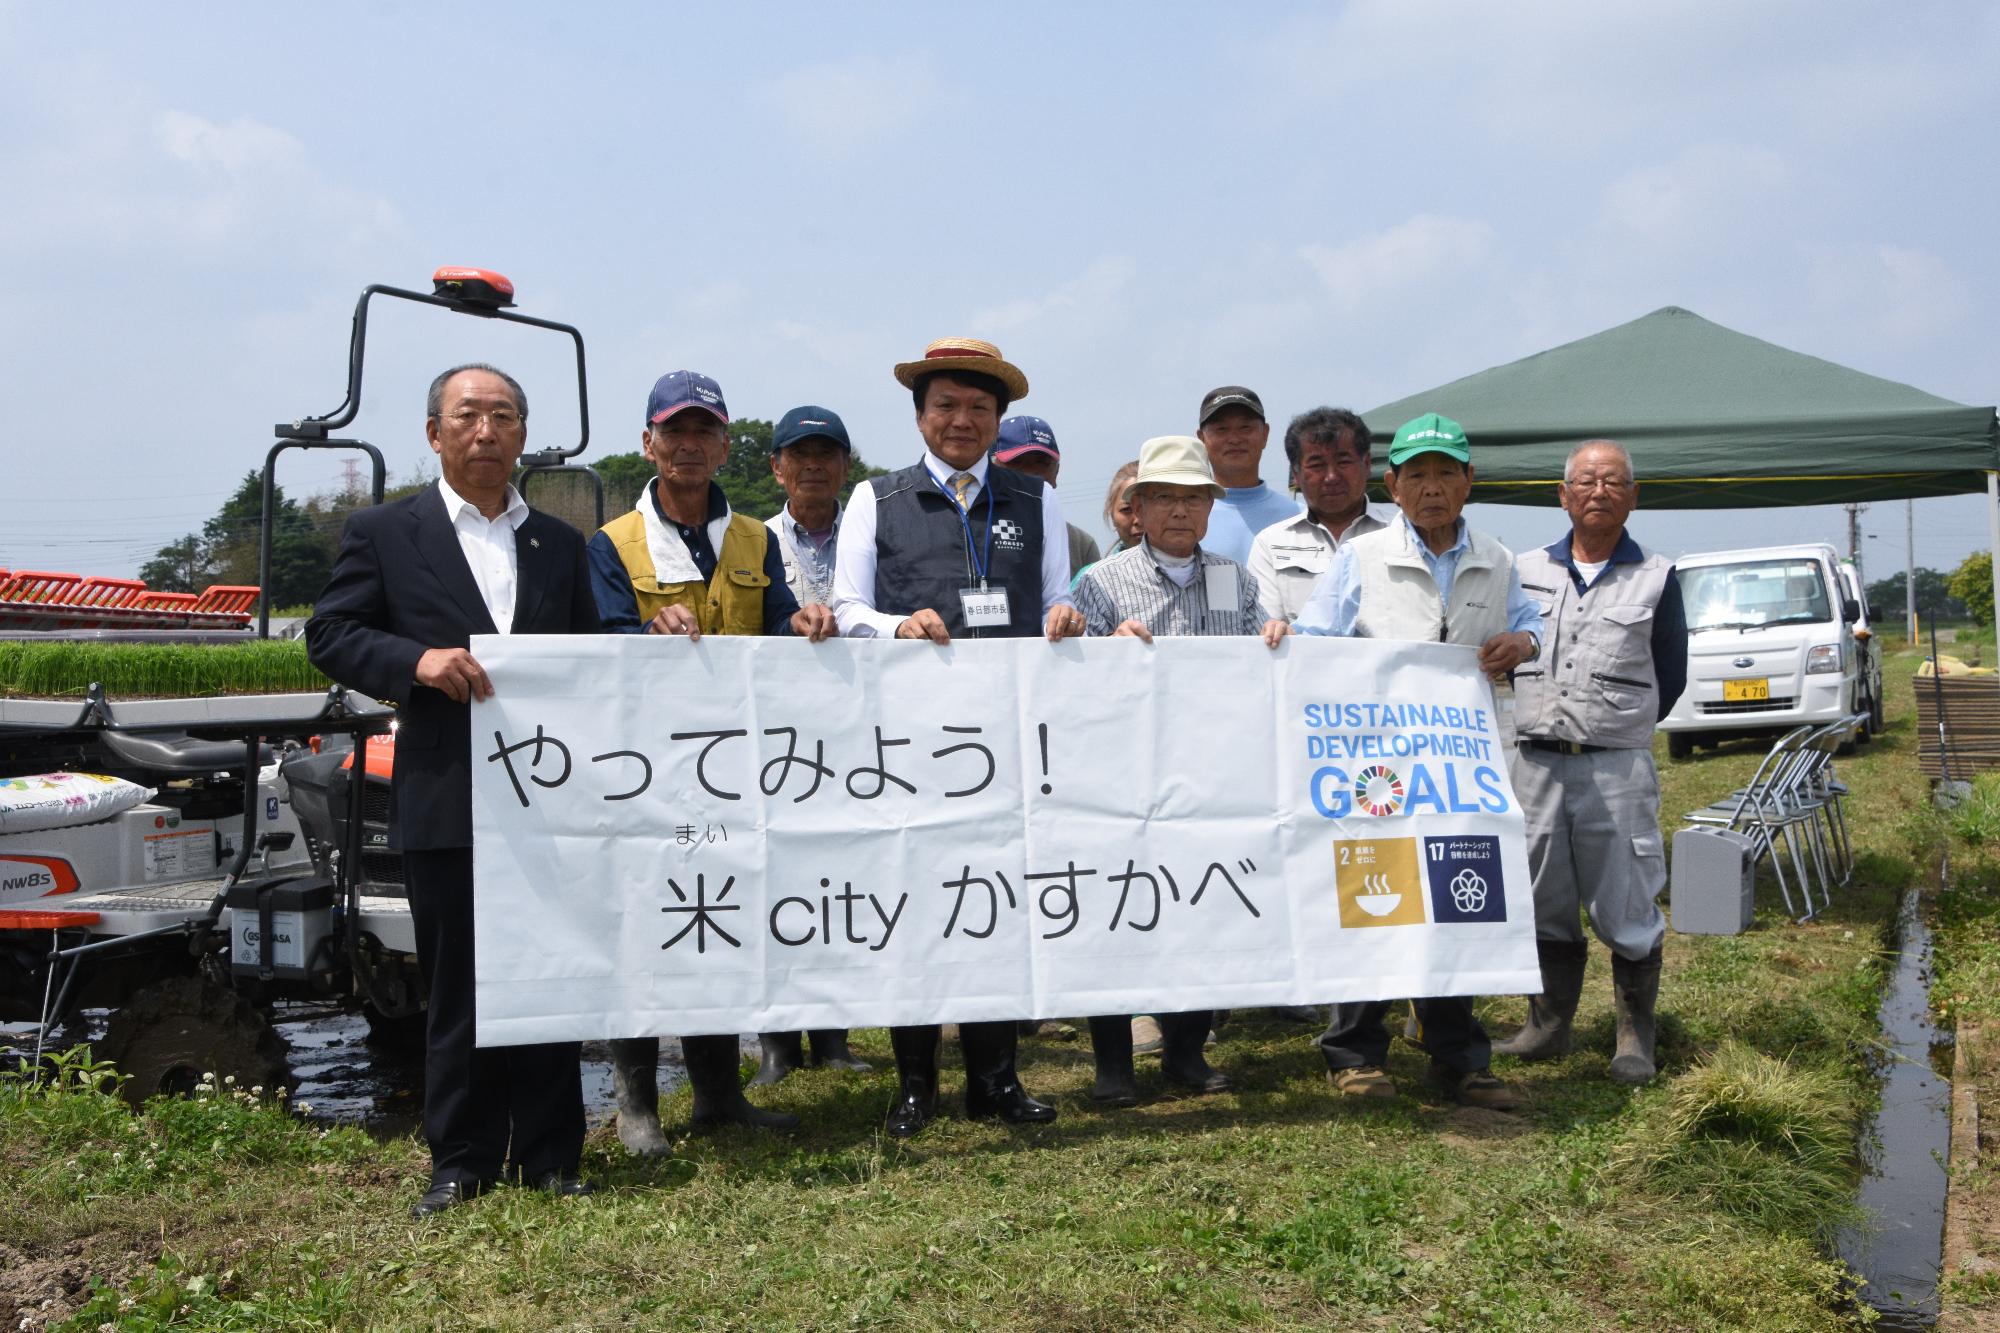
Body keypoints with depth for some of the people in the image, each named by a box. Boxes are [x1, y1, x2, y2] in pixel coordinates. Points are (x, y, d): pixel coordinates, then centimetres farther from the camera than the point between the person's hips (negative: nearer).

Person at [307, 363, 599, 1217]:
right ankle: (462, 1162, 18)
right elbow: (329, 637, 1)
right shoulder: (384, 534, 5)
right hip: (444, 801, -2)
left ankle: (549, 1158, 19)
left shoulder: (560, 544, 14)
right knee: (457, 987, 6)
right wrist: (418, 660, -16)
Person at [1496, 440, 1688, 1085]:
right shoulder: (1526, 570, 9)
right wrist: (1549, 717, 11)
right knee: (1545, 903, 10)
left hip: (1617, 770, -2)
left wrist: (1615, 726, 9)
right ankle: (1548, 1025, 23)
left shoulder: (1656, 578, 4)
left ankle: (1636, 1036, 14)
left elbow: (1671, 676, 11)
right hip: (1537, 762, 3)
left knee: (1626, 909, 0)